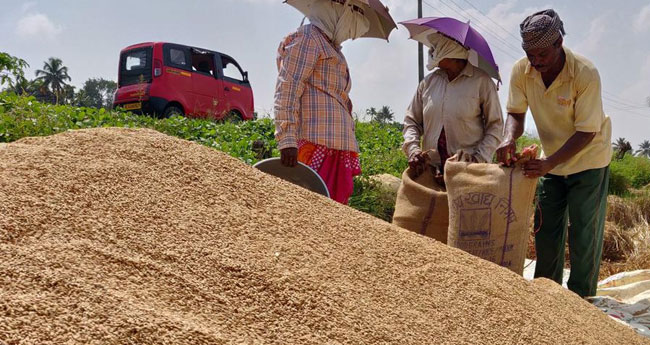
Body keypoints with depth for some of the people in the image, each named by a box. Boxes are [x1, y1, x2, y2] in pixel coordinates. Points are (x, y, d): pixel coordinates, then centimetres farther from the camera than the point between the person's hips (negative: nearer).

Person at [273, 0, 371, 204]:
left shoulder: (332, 48, 29)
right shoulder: (308, 36, 0)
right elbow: (287, 90, -12)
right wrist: (287, 139, -22)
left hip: (338, 146, 10)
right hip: (317, 142, -10)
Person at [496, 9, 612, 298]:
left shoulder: (585, 74, -29)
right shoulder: (521, 71, -16)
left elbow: (586, 133, -27)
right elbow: (516, 113, -7)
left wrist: (548, 163, -37)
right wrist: (509, 139, -30)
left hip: (588, 159, -5)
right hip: (551, 160, 5)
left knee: (583, 233, -2)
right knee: (546, 229, 10)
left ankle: (580, 298, 10)